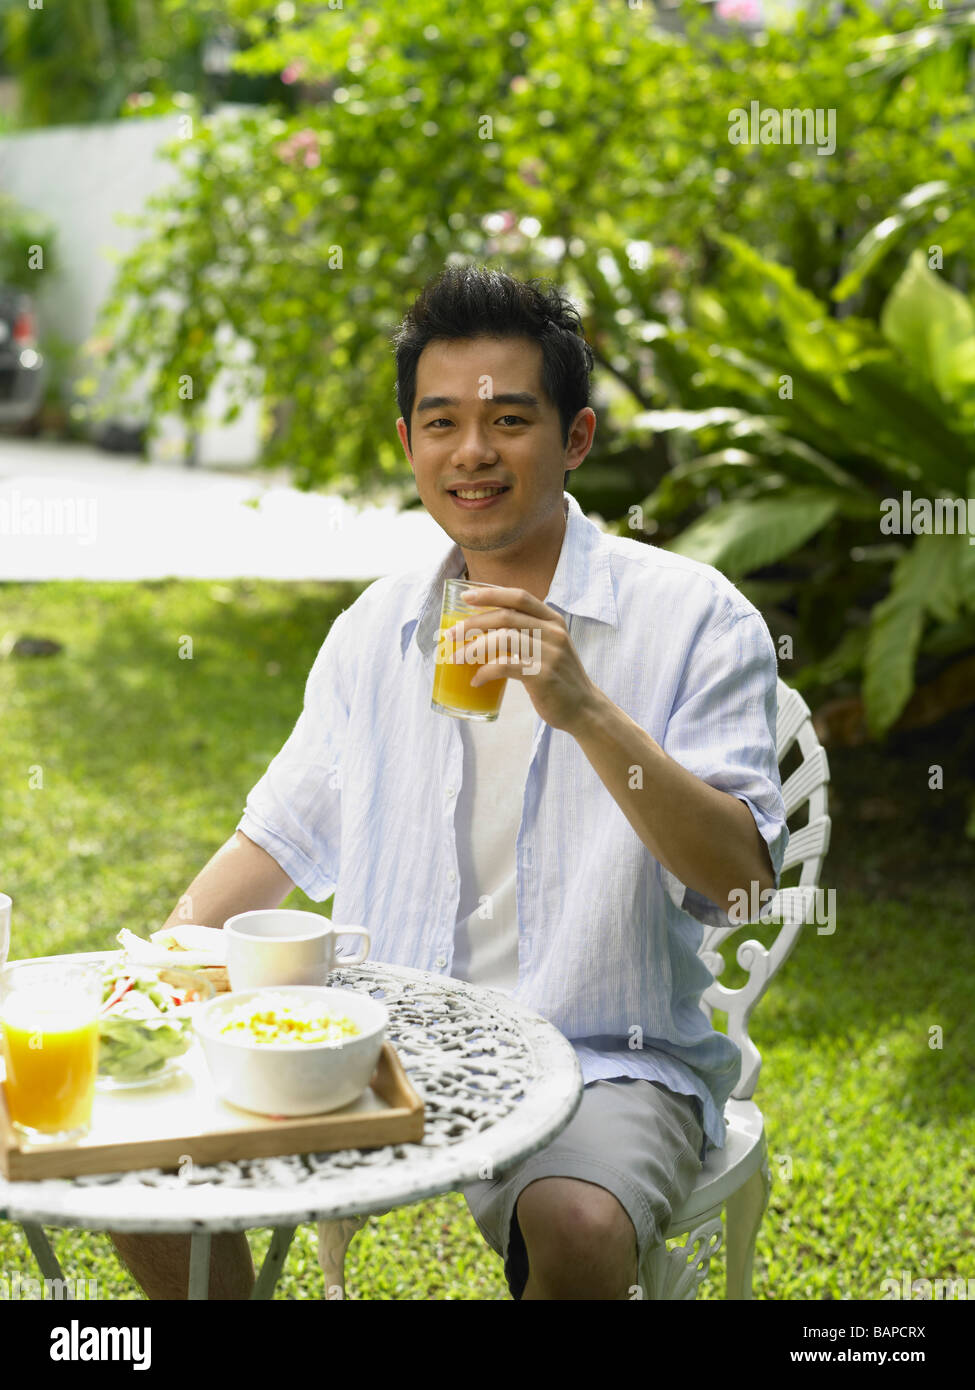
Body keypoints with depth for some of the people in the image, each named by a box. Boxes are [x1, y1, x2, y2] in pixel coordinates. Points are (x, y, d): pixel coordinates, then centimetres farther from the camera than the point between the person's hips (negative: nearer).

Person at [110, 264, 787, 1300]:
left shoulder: (692, 616, -5)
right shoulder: (375, 628, 10)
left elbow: (743, 876, -14)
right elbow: (282, 834, 18)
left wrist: (587, 712, -27)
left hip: (603, 1061, -4)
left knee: (577, 1230, -34)